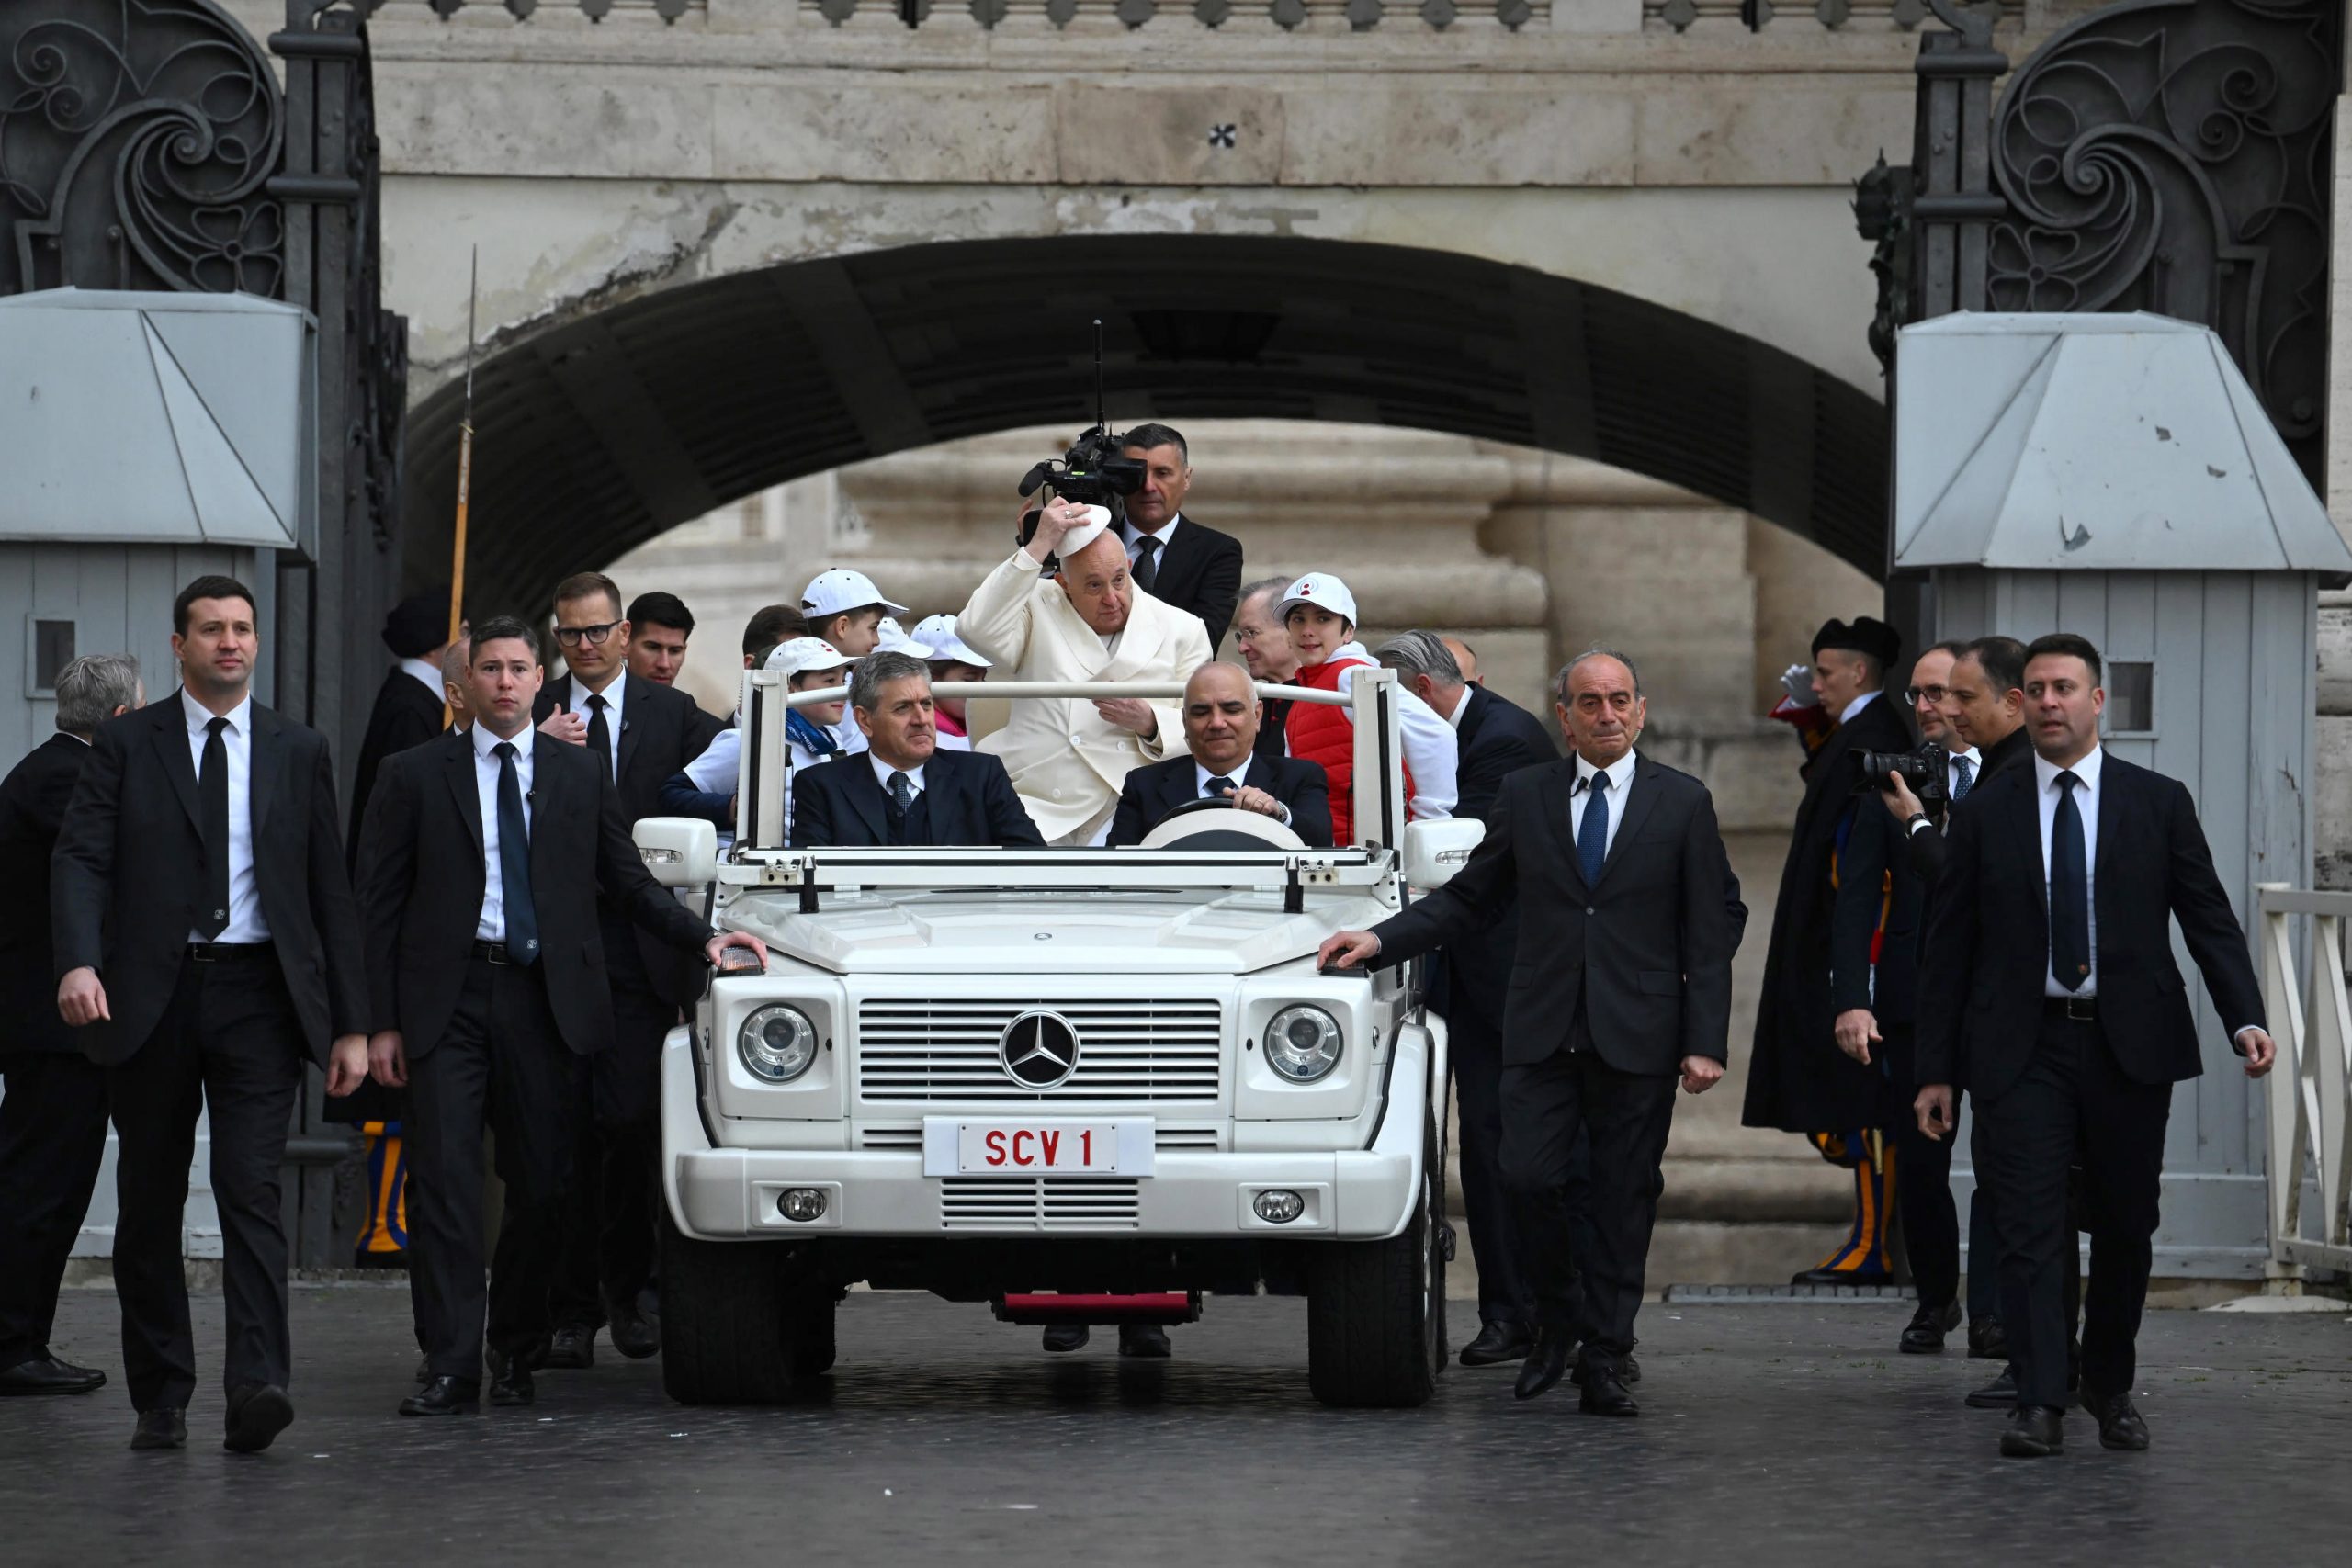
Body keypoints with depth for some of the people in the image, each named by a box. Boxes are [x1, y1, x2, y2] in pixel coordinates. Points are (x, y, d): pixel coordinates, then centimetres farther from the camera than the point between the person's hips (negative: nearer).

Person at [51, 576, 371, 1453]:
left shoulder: (298, 753, 9)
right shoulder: (126, 746, 5)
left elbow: (331, 891, 10)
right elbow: (80, 859, -6)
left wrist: (350, 1023, 5)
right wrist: (79, 961, -25)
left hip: (257, 994, 0)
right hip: (151, 996, 0)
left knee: (252, 1192, -12)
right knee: (149, 1207, 6)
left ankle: (257, 1387, -20)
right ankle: (160, 1399, 15)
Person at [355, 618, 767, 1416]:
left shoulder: (581, 774, 12)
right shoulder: (415, 777, 6)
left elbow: (627, 883, 16)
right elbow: (380, 905, 5)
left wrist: (704, 938, 2)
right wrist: (383, 1021, -2)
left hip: (544, 999, 2)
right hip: (447, 999, -2)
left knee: (543, 1184, 3)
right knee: (444, 1183, -8)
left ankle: (515, 1354, 18)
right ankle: (449, 1366, -8)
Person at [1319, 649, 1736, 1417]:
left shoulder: (1683, 804, 4)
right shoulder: (1524, 796, 9)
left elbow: (1709, 935, 3)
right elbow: (1468, 899, 13)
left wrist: (1704, 1043, -5)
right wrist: (1381, 939, -1)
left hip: (1637, 1035, -1)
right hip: (1543, 1029, 1)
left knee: (1624, 1196, 0)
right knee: (1528, 1177, -10)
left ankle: (1603, 1362, 7)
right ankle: (1555, 1317, 15)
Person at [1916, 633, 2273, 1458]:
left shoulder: (2159, 803, 5)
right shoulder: (1986, 813, 5)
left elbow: (2209, 919, 4)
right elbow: (1949, 947, 6)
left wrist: (2245, 1019, -11)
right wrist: (1936, 1069, 3)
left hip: (2129, 1048, 1)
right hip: (2023, 1049, -1)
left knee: (2126, 1228, 8)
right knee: (2031, 1227, -8)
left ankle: (2111, 1389, 24)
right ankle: (2040, 1404, -9)